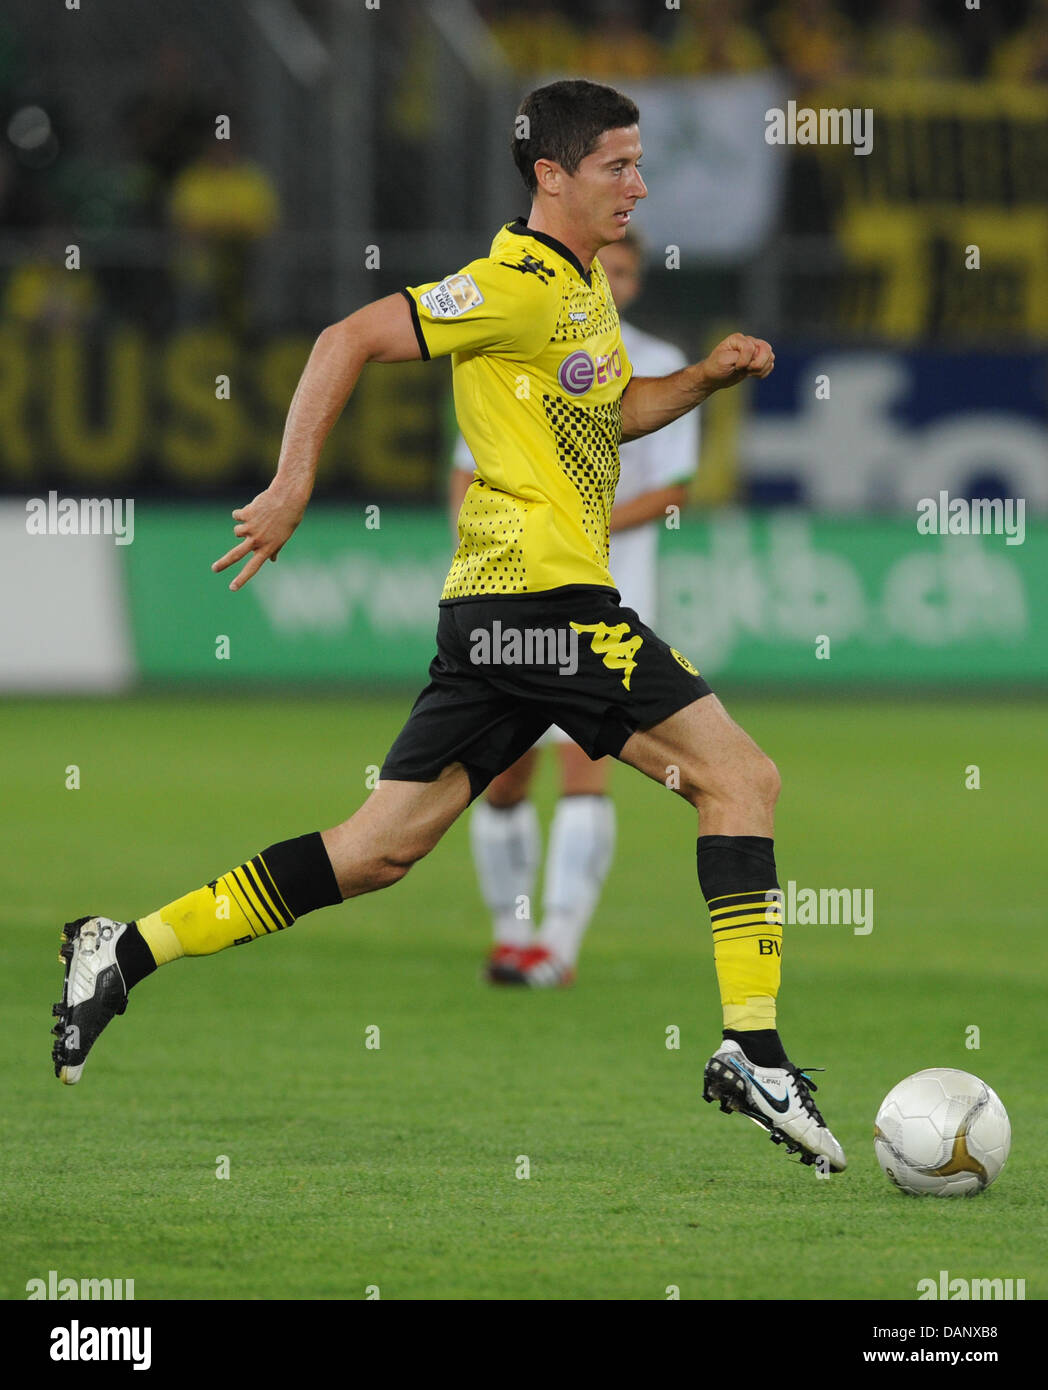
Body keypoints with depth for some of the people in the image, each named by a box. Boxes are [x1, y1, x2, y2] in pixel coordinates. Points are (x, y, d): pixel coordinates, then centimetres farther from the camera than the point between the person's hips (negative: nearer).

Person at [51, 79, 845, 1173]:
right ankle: (751, 1051, -10)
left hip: (495, 610, 10)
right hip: (543, 593, -10)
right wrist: (292, 488, -17)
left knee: (378, 850, 6)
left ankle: (125, 952, 5)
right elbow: (349, 341, -13)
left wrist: (707, 376, 16)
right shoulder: (519, 284, -11)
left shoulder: (586, 286, 20)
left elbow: (613, 413, 34)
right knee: (739, 775, -7)